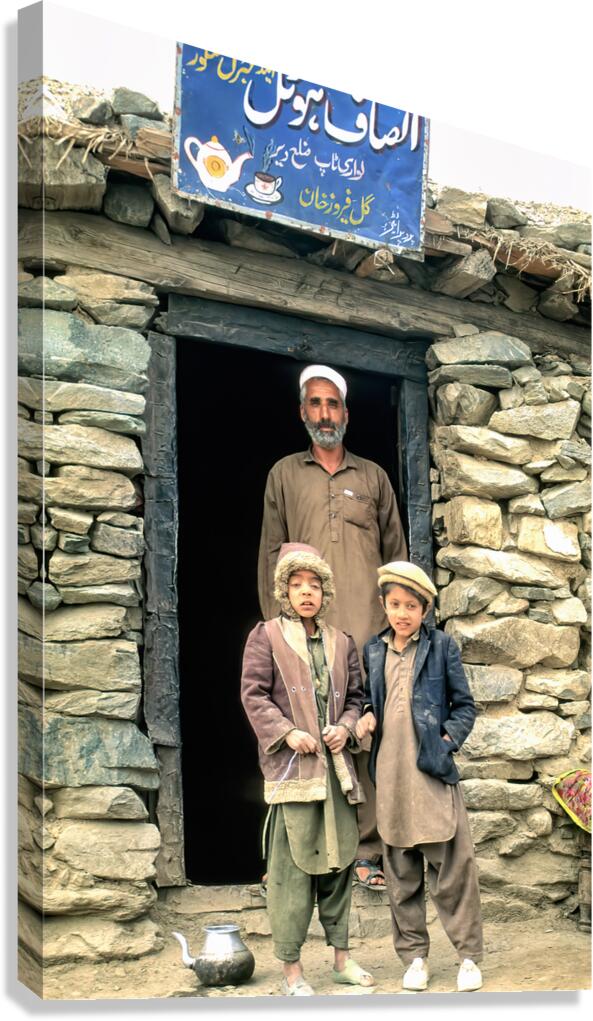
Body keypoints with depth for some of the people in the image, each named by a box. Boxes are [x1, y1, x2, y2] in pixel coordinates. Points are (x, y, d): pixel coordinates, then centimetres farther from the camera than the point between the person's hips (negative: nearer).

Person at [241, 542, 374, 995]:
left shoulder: (342, 642, 15)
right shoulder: (266, 636, 2)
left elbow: (356, 696, 18)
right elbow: (254, 694, -3)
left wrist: (347, 727, -1)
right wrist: (287, 733, -13)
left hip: (337, 765, 5)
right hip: (292, 766, -5)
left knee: (339, 859, 11)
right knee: (292, 864, -4)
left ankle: (342, 956, 24)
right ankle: (291, 968, 5)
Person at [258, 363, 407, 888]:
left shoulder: (373, 476, 17)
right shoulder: (284, 474, 14)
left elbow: (396, 554, 17)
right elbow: (270, 554, 10)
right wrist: (276, 623, 1)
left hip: (368, 630, 1)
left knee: (368, 734, -5)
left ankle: (368, 851, 0)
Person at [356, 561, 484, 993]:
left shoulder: (441, 645, 1)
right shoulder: (373, 650, 11)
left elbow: (464, 705, 3)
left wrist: (447, 741, -10)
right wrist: (368, 716, 2)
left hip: (432, 769, -3)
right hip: (390, 774, 4)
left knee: (452, 867, -2)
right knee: (401, 871, 9)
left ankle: (469, 955, 10)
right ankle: (414, 955, 20)